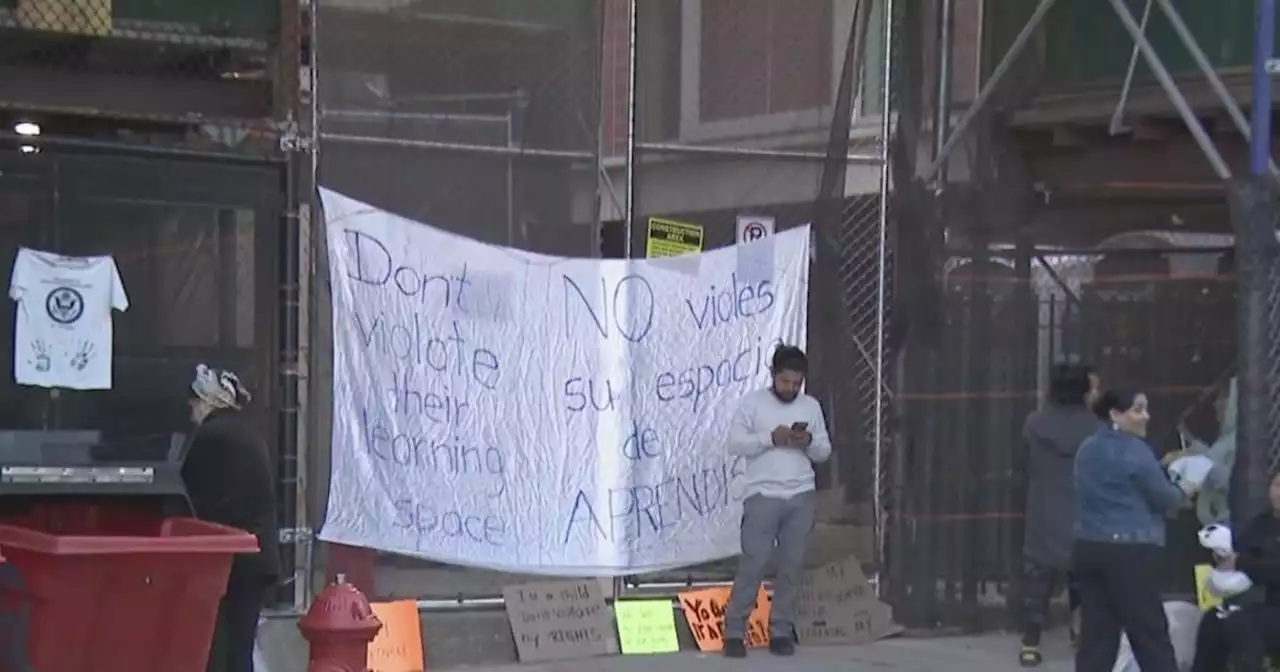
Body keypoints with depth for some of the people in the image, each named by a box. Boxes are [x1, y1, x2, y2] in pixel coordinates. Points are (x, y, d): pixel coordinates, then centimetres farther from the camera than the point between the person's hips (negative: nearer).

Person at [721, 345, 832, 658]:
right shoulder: (752, 402, 1)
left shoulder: (812, 406, 11)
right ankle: (734, 632, -1)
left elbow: (824, 451, 13)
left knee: (792, 565, 4)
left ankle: (781, 632, 11)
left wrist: (809, 442, -9)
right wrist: (770, 438, -17)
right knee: (753, 563, -7)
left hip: (801, 497, 4)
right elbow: (735, 445, -5)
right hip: (763, 495, -4)